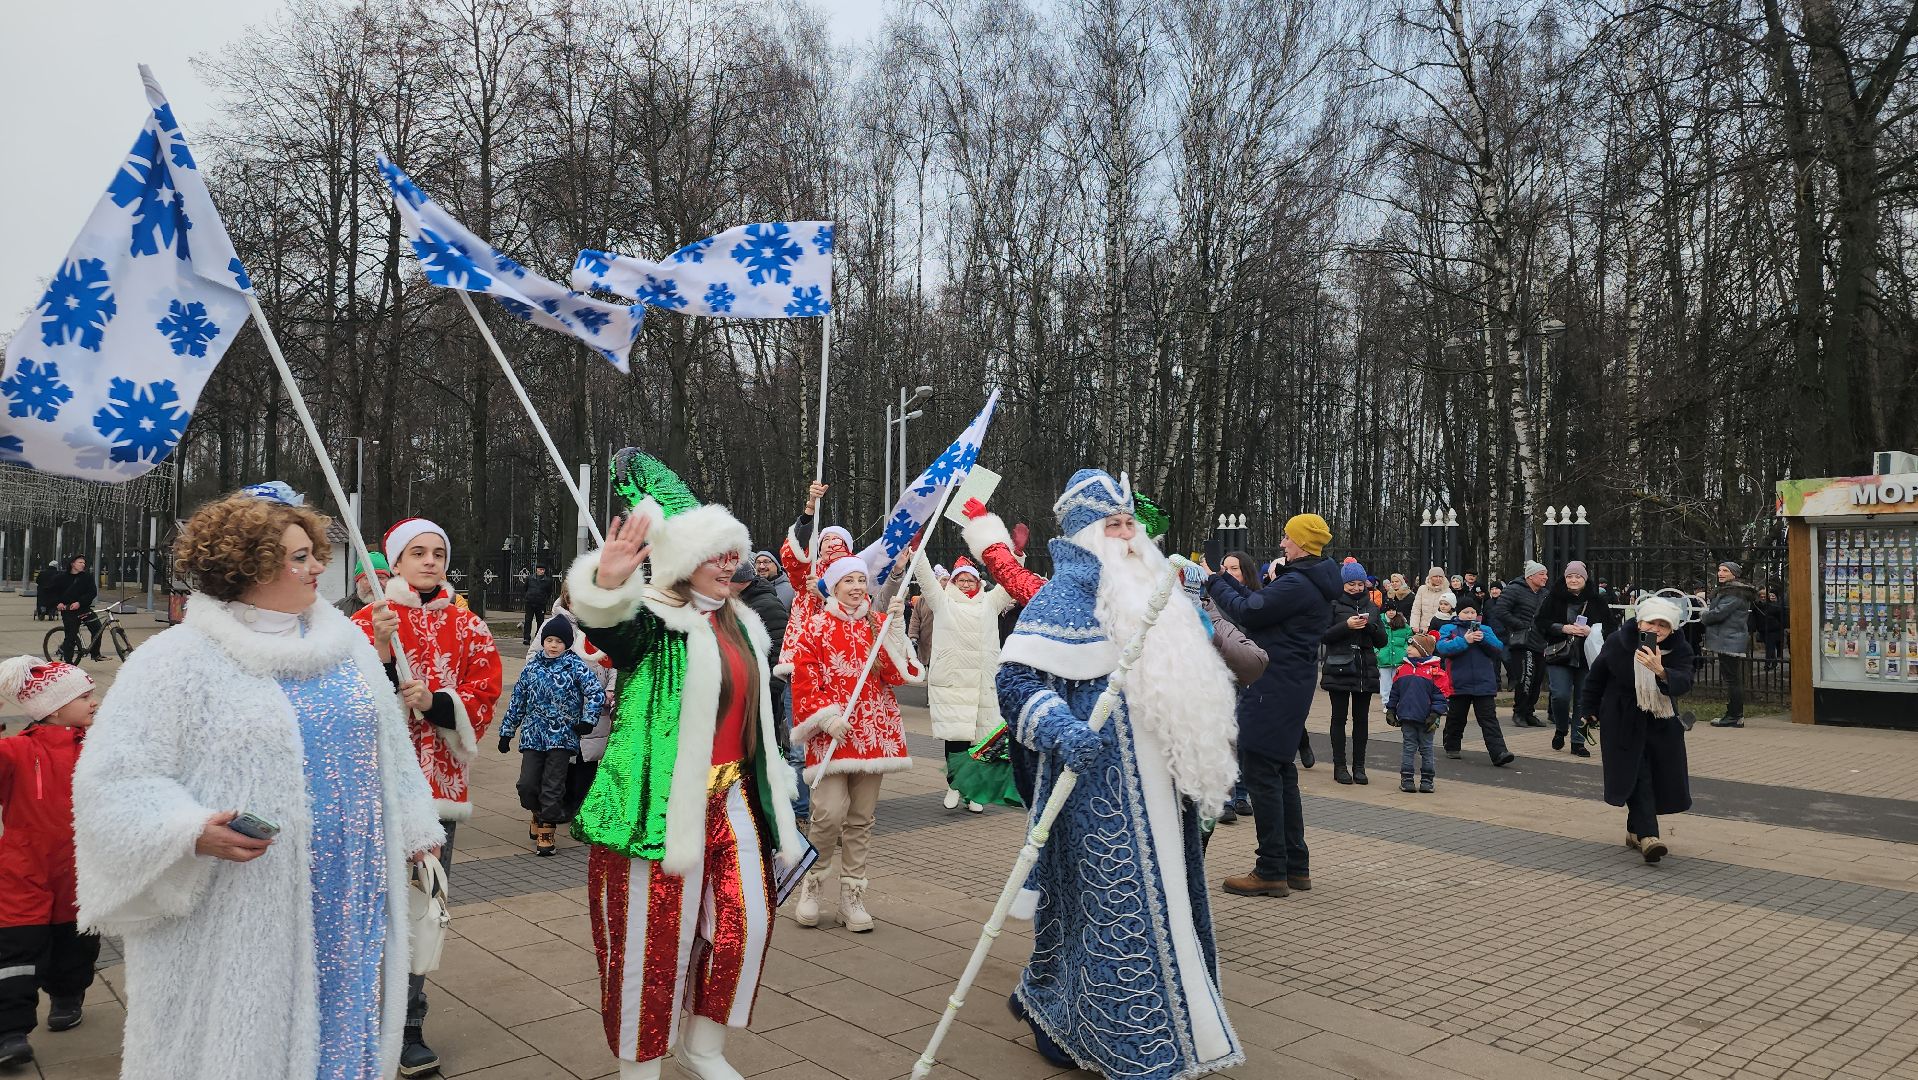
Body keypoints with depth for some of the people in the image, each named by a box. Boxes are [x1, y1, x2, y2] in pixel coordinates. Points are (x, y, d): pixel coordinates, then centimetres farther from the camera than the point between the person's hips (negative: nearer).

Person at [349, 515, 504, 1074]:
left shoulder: (467, 627, 9)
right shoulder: (367, 621, 2)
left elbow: (485, 693, 4)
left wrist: (435, 701, -13)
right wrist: (382, 652, -22)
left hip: (438, 782, 2)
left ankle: (406, 1027, 19)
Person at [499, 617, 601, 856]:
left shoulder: (575, 666, -3)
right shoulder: (532, 666, 8)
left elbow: (596, 692, -9)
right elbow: (518, 700, 14)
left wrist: (588, 720, -17)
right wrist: (507, 731, 16)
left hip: (562, 737, -3)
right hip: (533, 735, 3)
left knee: (553, 787, -1)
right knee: (527, 784, -1)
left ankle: (546, 833, 10)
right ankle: (538, 813, 29)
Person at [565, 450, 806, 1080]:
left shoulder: (741, 624, 13)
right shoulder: (655, 619, -10)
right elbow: (610, 627, -35)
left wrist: (773, 786, 27)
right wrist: (606, 584, -57)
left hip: (731, 799, 7)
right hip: (663, 804, -7)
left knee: (746, 921, 9)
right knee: (654, 937, 1)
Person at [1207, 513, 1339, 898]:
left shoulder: (1297, 584, -18)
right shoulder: (1314, 583, 15)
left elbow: (1248, 612, -18)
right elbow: (1260, 605, 14)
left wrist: (1215, 582, -4)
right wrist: (1225, 579, 13)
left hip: (1274, 687, -11)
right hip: (1293, 683, 11)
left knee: (1261, 771, -6)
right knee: (1281, 771, 16)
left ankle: (1271, 871, -1)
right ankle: (1296, 865, 23)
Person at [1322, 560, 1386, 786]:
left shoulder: (1371, 608, 13)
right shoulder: (1333, 605, 0)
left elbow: (1382, 641, 10)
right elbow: (1324, 635, -7)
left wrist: (1370, 625, -8)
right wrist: (1346, 626, -19)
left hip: (1365, 671, 4)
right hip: (1338, 670, -4)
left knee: (1362, 719, 5)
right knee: (1339, 718, 2)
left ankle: (1359, 766, 12)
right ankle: (1339, 766, 7)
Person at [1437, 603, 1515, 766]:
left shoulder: (1486, 630, 12)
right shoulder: (1449, 629, 4)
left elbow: (1499, 649, 0)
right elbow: (1442, 648, -14)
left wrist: (1483, 639, -16)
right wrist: (1464, 640, -22)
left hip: (1484, 684, 1)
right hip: (1458, 684, -1)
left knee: (1489, 719, -5)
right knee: (1456, 719, 12)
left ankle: (1498, 753, -12)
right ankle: (1452, 747, 30)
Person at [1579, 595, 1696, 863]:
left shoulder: (1679, 649, -11)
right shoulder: (1617, 643, -12)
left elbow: (1683, 684, -27)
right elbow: (1596, 677, 5)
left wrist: (1660, 672, -47)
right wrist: (1589, 709, 12)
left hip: (1661, 723, 2)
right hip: (1623, 720, -2)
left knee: (1662, 777, 5)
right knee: (1637, 775, -11)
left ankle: (1636, 829, 23)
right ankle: (1647, 836, -17)